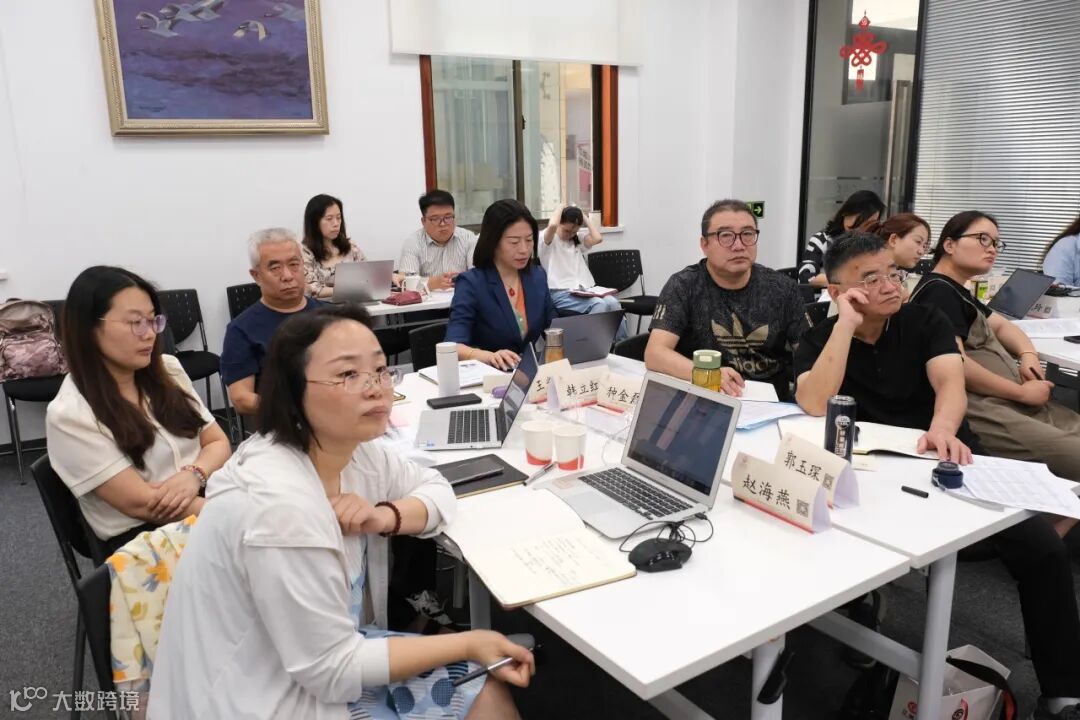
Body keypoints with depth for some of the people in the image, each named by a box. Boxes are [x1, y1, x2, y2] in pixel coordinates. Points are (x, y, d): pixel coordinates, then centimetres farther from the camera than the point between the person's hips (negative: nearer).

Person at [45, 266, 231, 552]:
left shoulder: (167, 370, 8)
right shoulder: (70, 413, -9)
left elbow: (218, 442, 9)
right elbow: (142, 504, -14)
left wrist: (193, 475, -14)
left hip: (206, 506, 6)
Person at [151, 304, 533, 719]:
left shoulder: (356, 451, -8)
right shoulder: (281, 504, -32)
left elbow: (437, 488, 7)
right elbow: (334, 670, -24)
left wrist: (387, 516, -16)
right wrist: (469, 644, -17)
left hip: (317, 661, 7)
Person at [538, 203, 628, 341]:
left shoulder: (577, 241, 24)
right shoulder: (548, 240, 4)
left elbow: (597, 238, 6)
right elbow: (552, 225, -19)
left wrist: (584, 217, 15)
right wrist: (560, 208, 0)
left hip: (586, 290, 6)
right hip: (562, 293, -6)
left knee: (613, 303, -27)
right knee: (599, 304, -33)